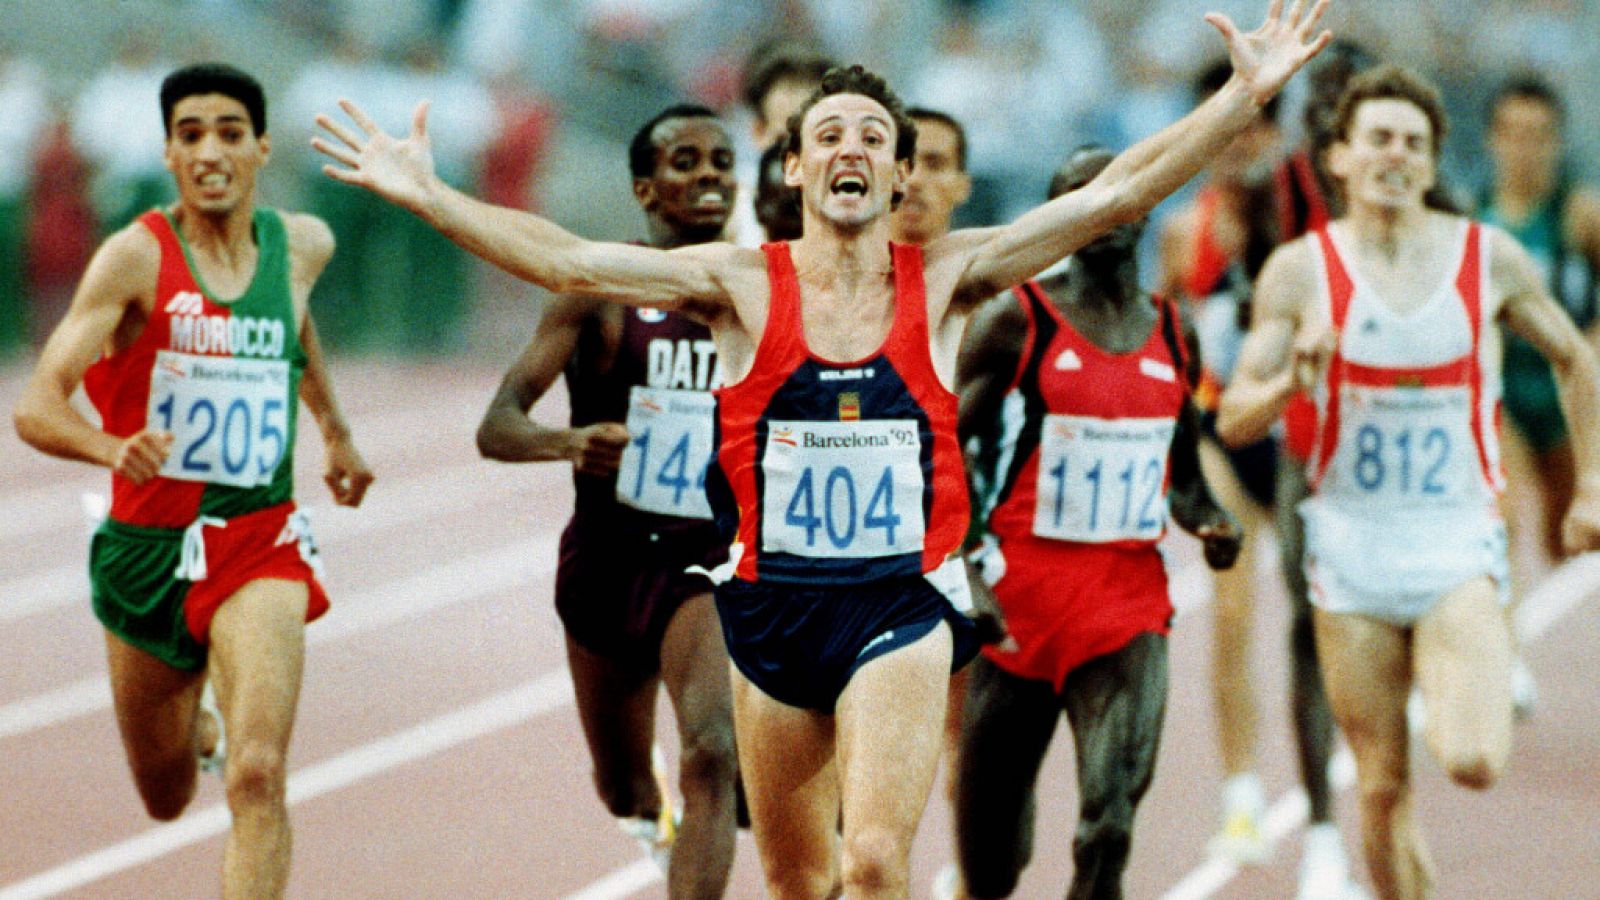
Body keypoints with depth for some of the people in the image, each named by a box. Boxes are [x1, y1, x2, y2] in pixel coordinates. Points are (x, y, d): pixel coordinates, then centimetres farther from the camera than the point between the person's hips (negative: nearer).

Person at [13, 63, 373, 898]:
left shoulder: (303, 245, 0)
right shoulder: (136, 257, -13)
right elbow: (37, 407, -21)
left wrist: (335, 430, 34)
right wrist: (112, 448, -41)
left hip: (259, 544, 1)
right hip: (147, 546, -1)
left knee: (258, 778, -21)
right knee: (165, 798, 19)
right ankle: (196, 727, 56)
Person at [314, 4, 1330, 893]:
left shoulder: (943, 281, -2)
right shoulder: (743, 285, -2)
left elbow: (1109, 196, -6)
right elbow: (570, 262, -10)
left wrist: (1244, 99, -13)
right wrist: (426, 195, -18)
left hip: (901, 606, -2)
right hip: (775, 605, 2)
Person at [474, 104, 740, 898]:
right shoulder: (600, 293, -10)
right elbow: (496, 427, -19)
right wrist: (568, 442, -38)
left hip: (711, 561, 0)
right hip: (609, 557, 0)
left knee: (712, 757, -26)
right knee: (624, 794, 18)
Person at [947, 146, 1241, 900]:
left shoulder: (1172, 335, 11)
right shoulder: (1014, 322, -3)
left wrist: (1210, 524, 1)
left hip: (1128, 602, 2)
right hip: (1020, 603, -2)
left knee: (1112, 821, -18)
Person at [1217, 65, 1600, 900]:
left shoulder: (1490, 259, 0)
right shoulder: (1300, 270, -2)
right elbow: (1233, 420, -1)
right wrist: (1291, 382, -21)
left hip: (1457, 542, 0)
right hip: (1350, 541, 0)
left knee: (1473, 762, -20)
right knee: (1382, 784, 2)